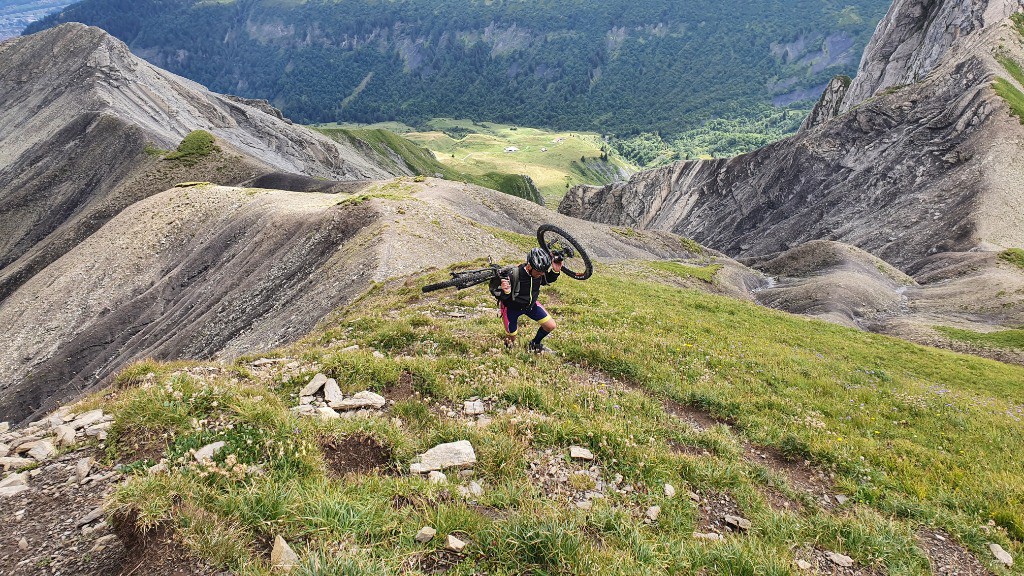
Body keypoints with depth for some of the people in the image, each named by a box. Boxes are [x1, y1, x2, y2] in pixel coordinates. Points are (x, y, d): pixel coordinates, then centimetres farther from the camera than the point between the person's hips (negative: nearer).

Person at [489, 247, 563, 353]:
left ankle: (535, 344, 26)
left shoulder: (539, 272, -22)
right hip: (511, 307, -4)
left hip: (530, 304, 5)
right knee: (511, 339, 8)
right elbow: (496, 293, -30)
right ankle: (508, 344, 47)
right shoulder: (513, 274, -38)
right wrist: (505, 291, -53)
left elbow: (546, 280, 3)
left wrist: (555, 271, -17)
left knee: (551, 326, -2)